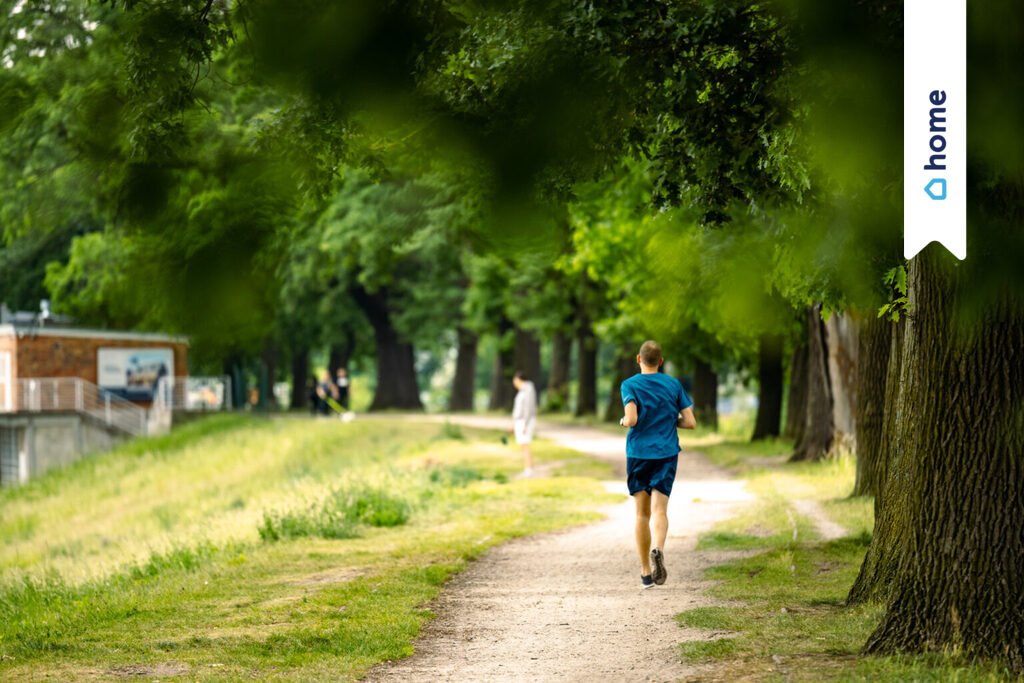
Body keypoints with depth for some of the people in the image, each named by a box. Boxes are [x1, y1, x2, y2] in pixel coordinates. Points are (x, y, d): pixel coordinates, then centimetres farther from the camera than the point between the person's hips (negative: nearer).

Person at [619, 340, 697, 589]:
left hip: (638, 453, -1)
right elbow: (690, 422, 2)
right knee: (659, 509, -7)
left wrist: (624, 421, 6)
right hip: (666, 454, 1)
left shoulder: (630, 385, -3)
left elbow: (632, 419, -17)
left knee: (642, 513, 9)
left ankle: (646, 572, 10)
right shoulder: (674, 385, 5)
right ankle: (658, 550, -37)